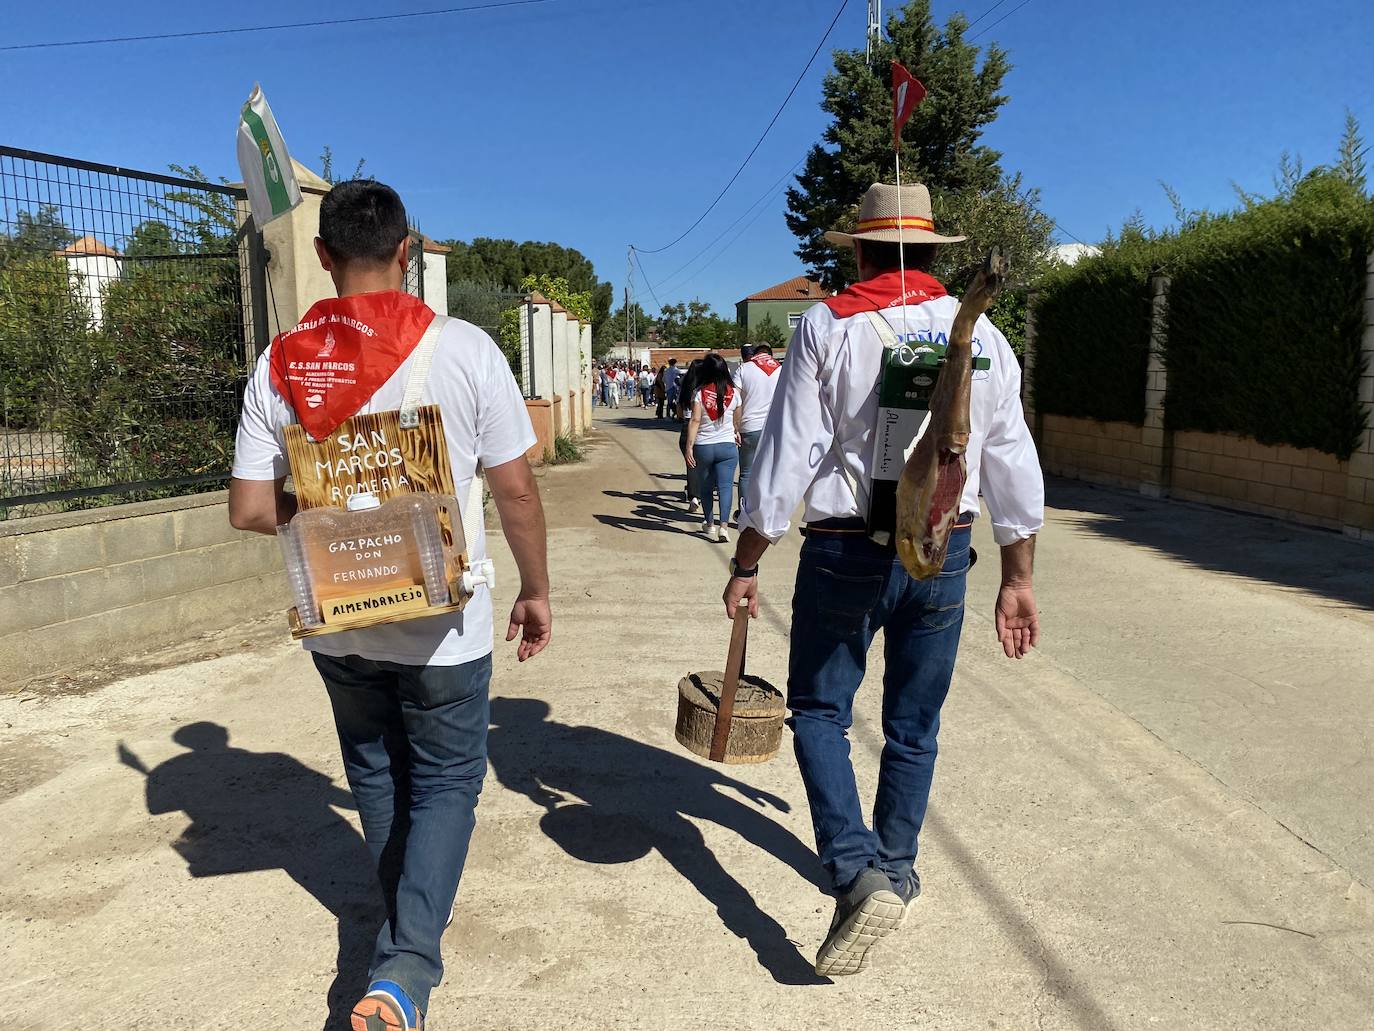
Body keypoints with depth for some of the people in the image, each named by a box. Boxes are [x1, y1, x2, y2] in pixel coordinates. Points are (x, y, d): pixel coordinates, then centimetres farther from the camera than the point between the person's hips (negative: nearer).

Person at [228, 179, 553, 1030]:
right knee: (445, 784, 14)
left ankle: (410, 919, 43)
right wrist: (536, 591, 4)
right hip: (442, 622, -3)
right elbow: (516, 490, -9)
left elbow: (251, 509, -4)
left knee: (378, 774, 24)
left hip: (335, 623, 3)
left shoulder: (282, 363, -4)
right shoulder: (464, 349, -13)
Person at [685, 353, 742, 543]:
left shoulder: (700, 393, -5)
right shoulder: (733, 393, 0)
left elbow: (695, 421, -12)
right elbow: (736, 420, 11)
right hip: (727, 446, 0)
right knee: (725, 486, -3)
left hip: (703, 447, 0)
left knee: (705, 486, 15)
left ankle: (708, 524, 25)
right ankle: (723, 525, -17)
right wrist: (737, 434, 32)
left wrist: (689, 447, -11)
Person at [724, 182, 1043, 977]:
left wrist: (747, 564, -2)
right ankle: (897, 870, 32)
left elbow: (787, 455, -9)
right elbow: (1013, 464, 5)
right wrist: (1019, 579, 12)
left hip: (845, 553, -3)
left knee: (820, 711, 11)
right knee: (914, 725, 17)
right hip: (942, 555, 4)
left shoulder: (829, 327, -5)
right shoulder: (981, 334, 5)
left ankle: (859, 872, -5)